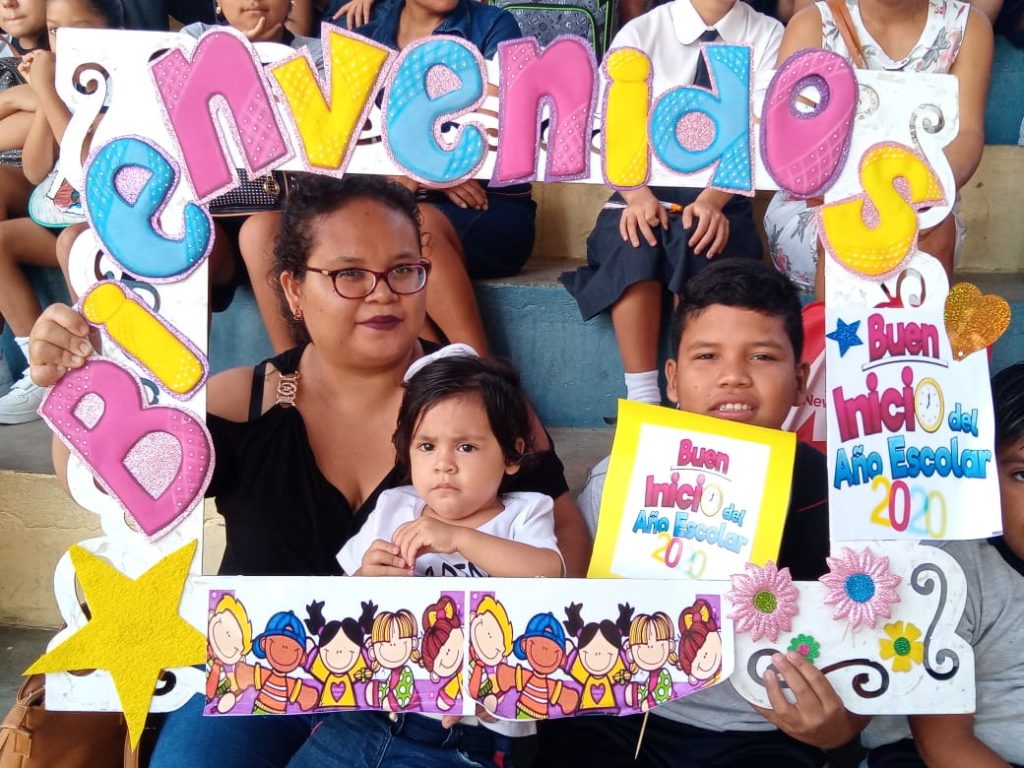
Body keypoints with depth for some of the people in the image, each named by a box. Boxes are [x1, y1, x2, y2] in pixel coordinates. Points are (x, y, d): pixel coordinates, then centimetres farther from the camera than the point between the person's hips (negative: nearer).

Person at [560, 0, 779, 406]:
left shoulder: (768, 36, 6)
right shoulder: (639, 33, 5)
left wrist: (711, 201, -25)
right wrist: (638, 195, -24)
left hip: (723, 198, 0)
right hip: (646, 193, 0)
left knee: (697, 245, -34)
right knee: (634, 244, -33)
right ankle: (641, 398, -30)